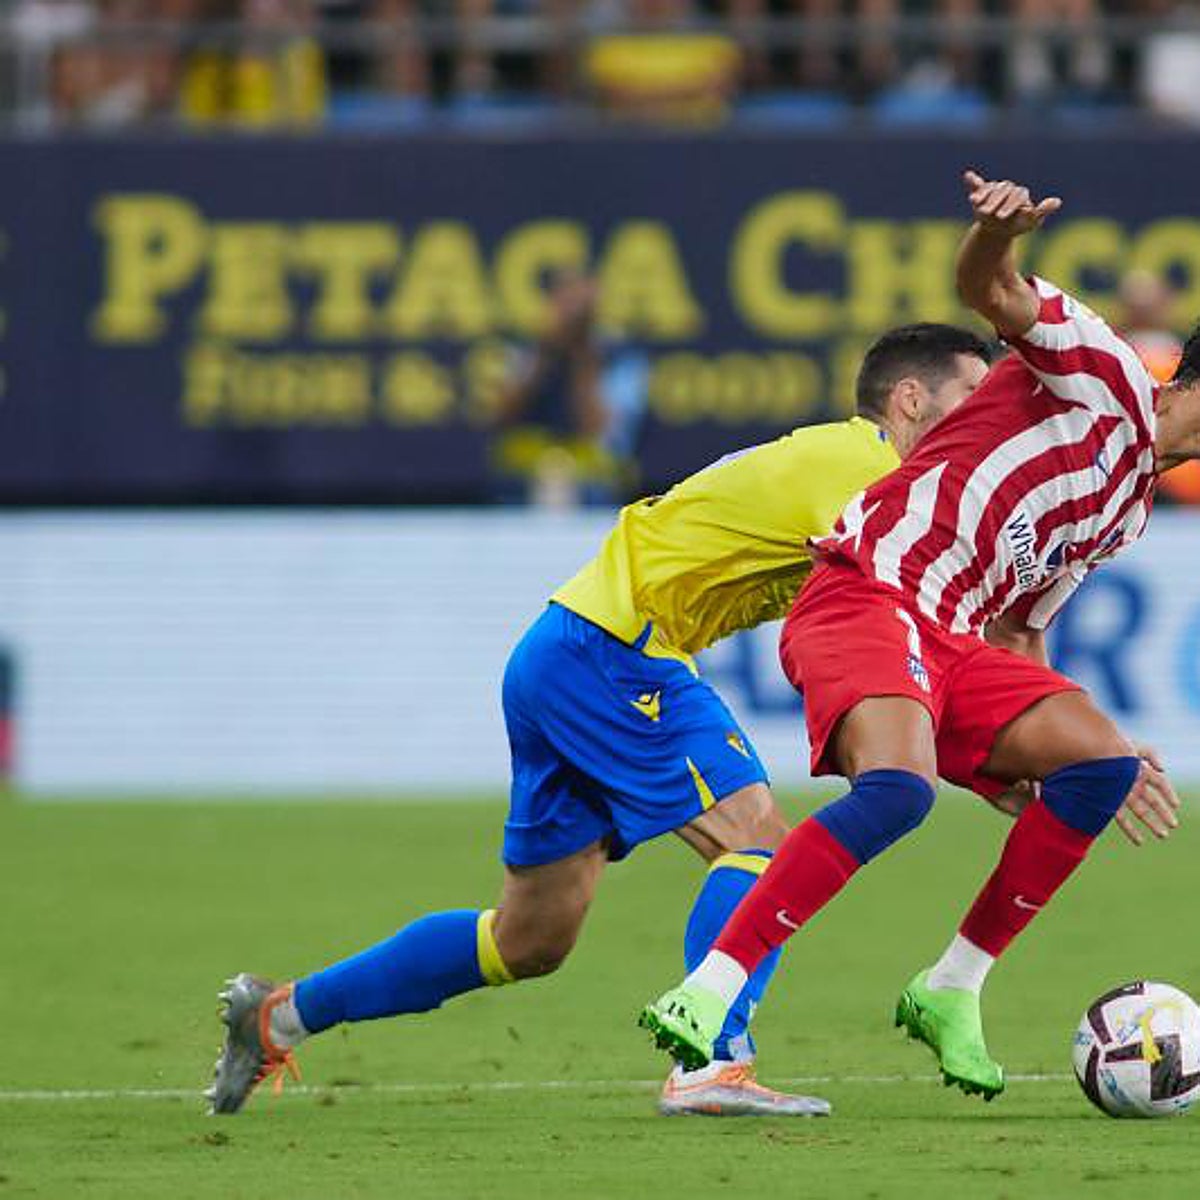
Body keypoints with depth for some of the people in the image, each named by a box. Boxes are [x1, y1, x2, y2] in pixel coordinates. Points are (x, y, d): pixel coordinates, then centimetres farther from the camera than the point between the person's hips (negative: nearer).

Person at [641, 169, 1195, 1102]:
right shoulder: (1102, 373, 5)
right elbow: (988, 292, -11)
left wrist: (1100, 759, 31)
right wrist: (997, 238, -34)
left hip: (952, 642, 9)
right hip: (869, 595, -9)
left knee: (1101, 763, -5)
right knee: (898, 788, -32)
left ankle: (952, 991, 2)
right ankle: (703, 1000, -33)